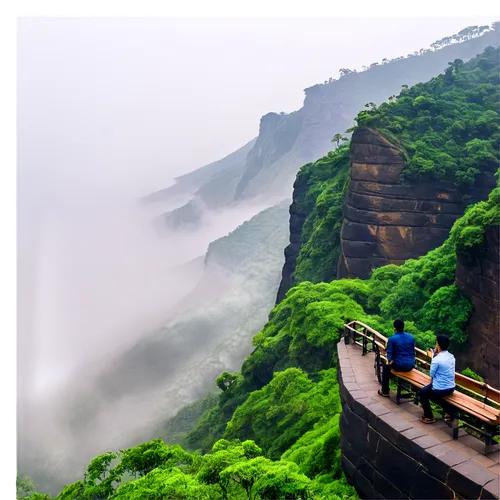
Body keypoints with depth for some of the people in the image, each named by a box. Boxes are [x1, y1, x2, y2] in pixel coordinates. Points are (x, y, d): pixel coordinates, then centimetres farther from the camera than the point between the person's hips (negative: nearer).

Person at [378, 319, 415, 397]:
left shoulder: (391, 339, -10)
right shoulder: (411, 337, 4)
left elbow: (390, 353, -7)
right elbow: (413, 352, 12)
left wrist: (389, 361, 13)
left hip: (399, 366, -5)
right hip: (411, 366, 5)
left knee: (386, 367, 26)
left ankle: (385, 392, 28)